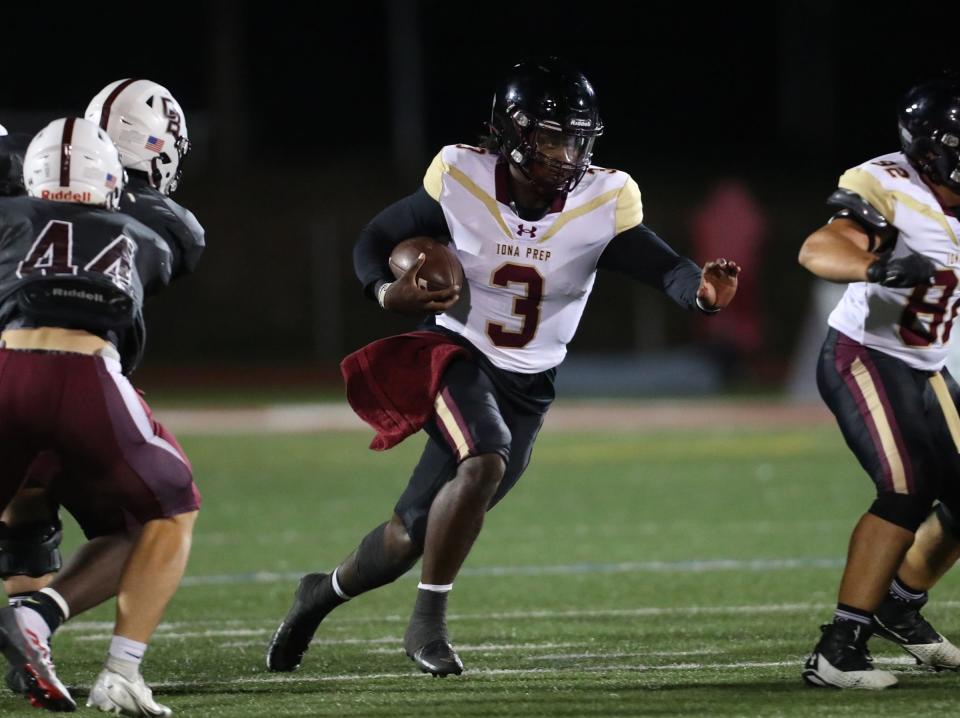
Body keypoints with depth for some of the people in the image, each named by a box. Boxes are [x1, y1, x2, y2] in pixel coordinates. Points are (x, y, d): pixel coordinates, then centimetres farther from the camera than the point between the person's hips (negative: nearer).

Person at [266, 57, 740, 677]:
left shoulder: (604, 202, -14)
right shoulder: (461, 180, -15)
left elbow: (663, 268, -22)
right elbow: (376, 241, -3)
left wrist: (701, 289, -45)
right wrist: (388, 294, -24)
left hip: (526, 387, 3)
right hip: (455, 354, -2)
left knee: (412, 540, 6)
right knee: (485, 463, -34)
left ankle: (326, 591, 39)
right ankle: (428, 621, -17)